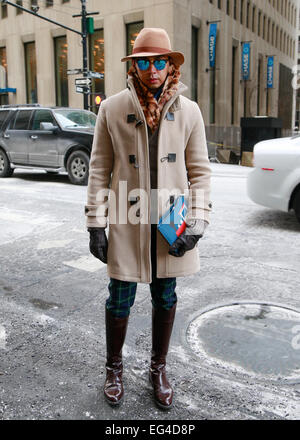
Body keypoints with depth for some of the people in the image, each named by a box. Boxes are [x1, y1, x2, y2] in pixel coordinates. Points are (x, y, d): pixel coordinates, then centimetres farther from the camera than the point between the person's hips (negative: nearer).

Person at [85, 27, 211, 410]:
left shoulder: (189, 111, 2)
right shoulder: (113, 108, -1)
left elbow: (200, 171, 4)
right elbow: (99, 169, 1)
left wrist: (196, 224, -5)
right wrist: (96, 224, -4)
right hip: (127, 223, -1)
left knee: (165, 299, 14)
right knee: (119, 300, 8)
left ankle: (158, 370, 36)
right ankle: (114, 369, 34)